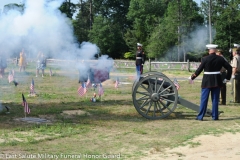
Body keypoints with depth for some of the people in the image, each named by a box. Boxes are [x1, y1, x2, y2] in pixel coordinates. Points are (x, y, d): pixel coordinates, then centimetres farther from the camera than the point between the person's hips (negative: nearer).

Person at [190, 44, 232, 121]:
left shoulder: (205, 59, -10)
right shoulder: (220, 59, 0)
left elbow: (199, 70, -9)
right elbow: (229, 67, 2)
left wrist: (192, 77, 4)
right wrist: (227, 77, 13)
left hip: (207, 81, -3)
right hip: (217, 81, 3)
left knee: (204, 99, 3)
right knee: (215, 99, 10)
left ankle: (200, 116, 5)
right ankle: (215, 116, 12)